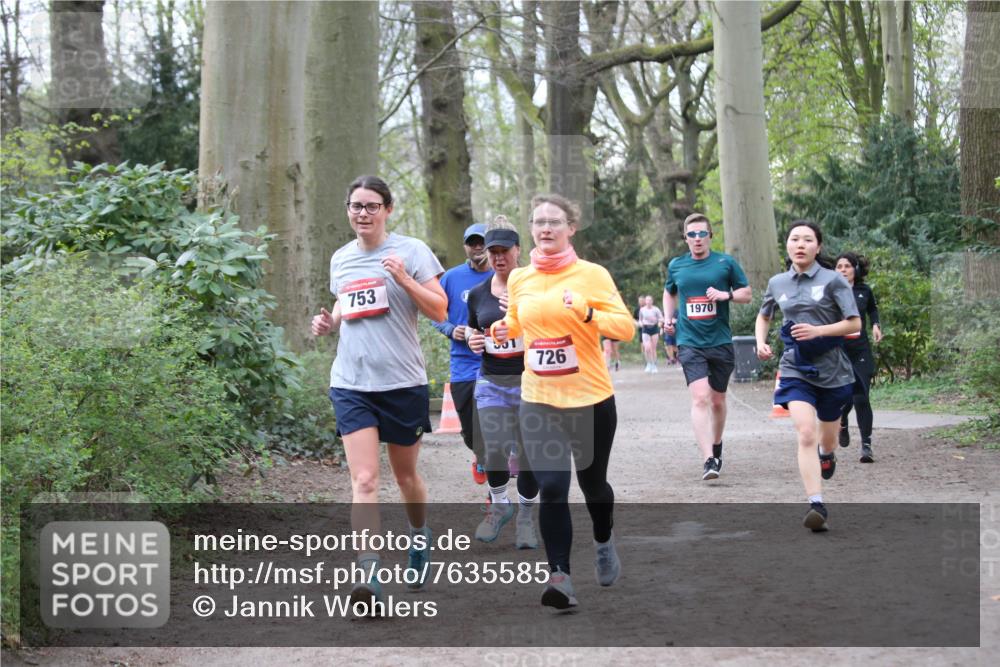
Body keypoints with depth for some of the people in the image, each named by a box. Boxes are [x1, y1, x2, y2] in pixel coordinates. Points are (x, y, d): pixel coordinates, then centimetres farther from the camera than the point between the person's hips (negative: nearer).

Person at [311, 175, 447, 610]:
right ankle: (370, 578, -16)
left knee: (405, 475, 15)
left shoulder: (410, 251, -4)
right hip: (351, 383, 2)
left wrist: (405, 279, -21)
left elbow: (439, 310, -7)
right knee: (364, 481, -11)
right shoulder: (341, 258, 11)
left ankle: (420, 538, 43)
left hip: (403, 381, -2)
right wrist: (329, 322, 5)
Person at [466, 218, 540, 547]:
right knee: (494, 449, -9)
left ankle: (526, 515, 18)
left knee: (527, 452, -2)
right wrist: (472, 341, -1)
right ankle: (499, 505, 17)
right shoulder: (477, 294, 8)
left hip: (530, 382, -2)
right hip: (492, 382, 2)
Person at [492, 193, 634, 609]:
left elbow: (626, 327, -10)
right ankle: (559, 576, -10)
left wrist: (587, 313, -27)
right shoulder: (518, 280, 5)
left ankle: (603, 543, 44)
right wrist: (503, 329, 0)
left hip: (591, 399, -2)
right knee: (552, 488, -12)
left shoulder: (592, 275, -6)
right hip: (538, 402, 2)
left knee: (592, 482, 14)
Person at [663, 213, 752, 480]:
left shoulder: (726, 262, 1)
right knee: (700, 398, -16)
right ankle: (708, 460, -22)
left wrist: (726, 294, -13)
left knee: (718, 400, 13)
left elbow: (747, 294, 7)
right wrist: (668, 317, 9)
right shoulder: (676, 265, 6)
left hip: (721, 342, 1)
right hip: (689, 343, -1)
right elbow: (669, 293, 25)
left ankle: (716, 446, 38)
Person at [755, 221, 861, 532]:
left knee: (826, 438, 15)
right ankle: (816, 505, -22)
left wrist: (818, 331, -20)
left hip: (832, 369, -1)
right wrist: (761, 342, 4)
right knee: (806, 434, -19)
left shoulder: (833, 280, -6)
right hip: (795, 369, 1)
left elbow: (854, 323, -8)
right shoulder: (777, 283, 5)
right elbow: (763, 316, 23)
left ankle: (827, 455, 54)